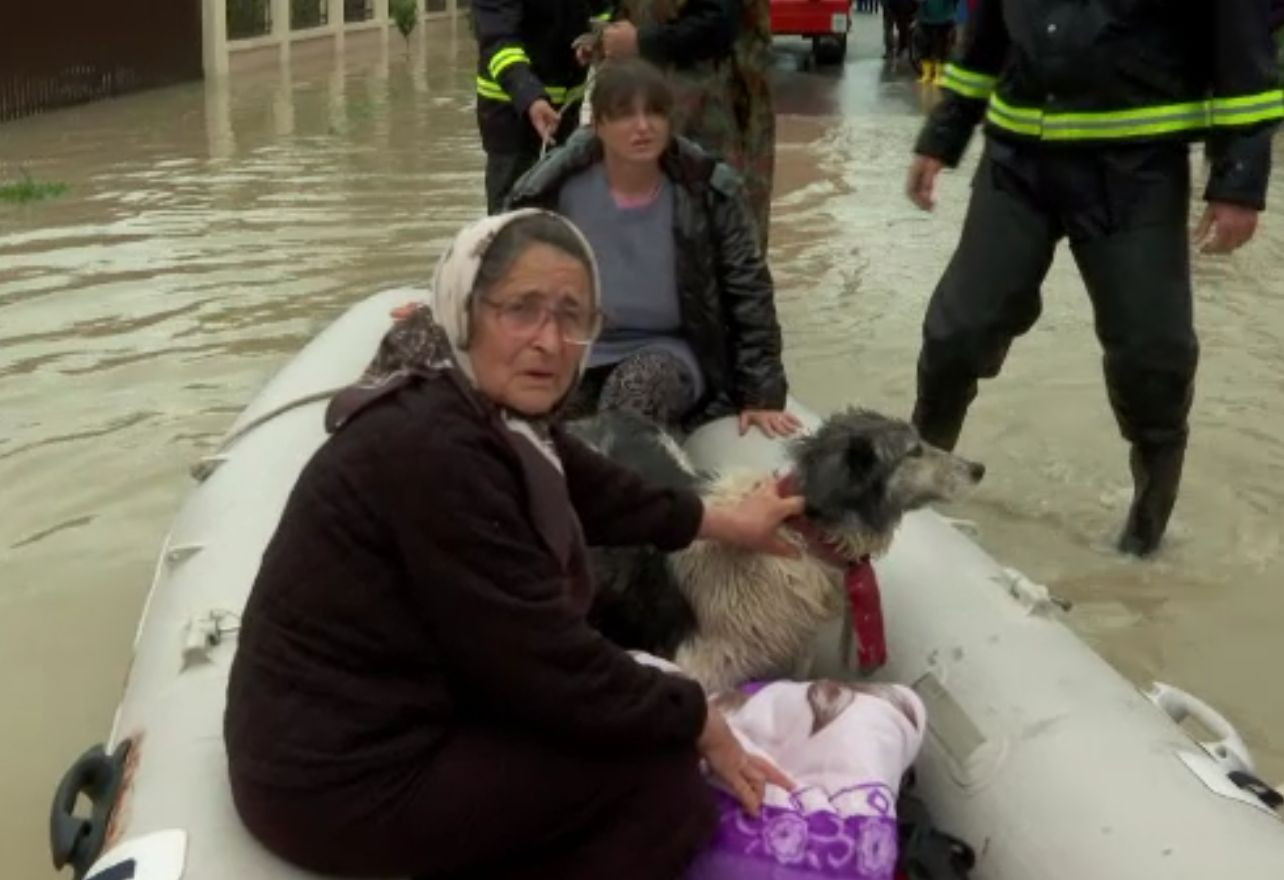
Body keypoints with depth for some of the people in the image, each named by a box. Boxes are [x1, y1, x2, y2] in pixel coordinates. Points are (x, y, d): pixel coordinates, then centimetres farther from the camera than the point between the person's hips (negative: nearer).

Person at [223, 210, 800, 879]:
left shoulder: (492, 410, 1)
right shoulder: (437, 448, -27)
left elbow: (596, 494, 20)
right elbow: (549, 663, -23)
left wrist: (730, 523, 31)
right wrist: (699, 724, -9)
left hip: (374, 728, 9)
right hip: (345, 785, -9)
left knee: (642, 718, 15)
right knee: (658, 774, -6)